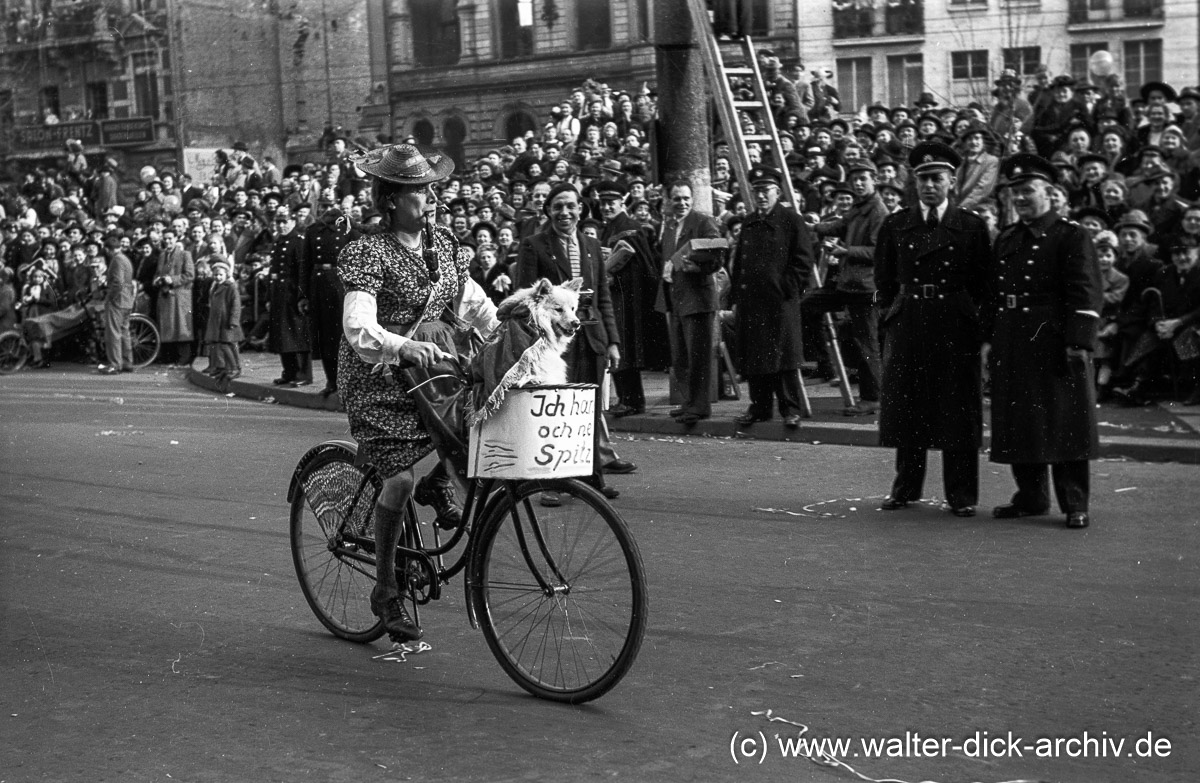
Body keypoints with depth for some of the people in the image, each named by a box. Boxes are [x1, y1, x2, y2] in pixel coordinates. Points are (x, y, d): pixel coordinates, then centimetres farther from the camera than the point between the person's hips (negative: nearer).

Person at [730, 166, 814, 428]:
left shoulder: (791, 221, -1)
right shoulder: (749, 224, 17)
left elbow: (803, 260, -4)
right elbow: (738, 262, 21)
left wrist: (788, 289, -11)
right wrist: (737, 298, 14)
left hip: (780, 301, -6)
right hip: (751, 302, 6)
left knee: (784, 357, -5)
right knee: (753, 357, 7)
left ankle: (790, 410, 1)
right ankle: (759, 407, 16)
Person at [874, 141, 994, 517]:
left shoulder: (972, 226, 3)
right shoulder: (895, 225, 8)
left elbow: (983, 282, 4)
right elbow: (884, 278, 13)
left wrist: (968, 314, -2)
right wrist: (893, 312, 5)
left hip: (957, 329, -2)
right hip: (907, 327, 2)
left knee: (959, 412, 0)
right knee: (907, 411, 7)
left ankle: (962, 495, 7)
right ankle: (906, 488, 19)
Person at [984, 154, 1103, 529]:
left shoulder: (1072, 235, -4)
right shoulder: (1005, 239, 16)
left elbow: (1087, 293, -10)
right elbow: (994, 292, 17)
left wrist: (1078, 342, -18)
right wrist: (988, 338, 9)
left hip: (1055, 341, -6)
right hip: (1012, 343, 6)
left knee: (1065, 424, -2)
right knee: (1018, 423, 9)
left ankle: (1075, 505, 4)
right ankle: (1031, 498, 20)